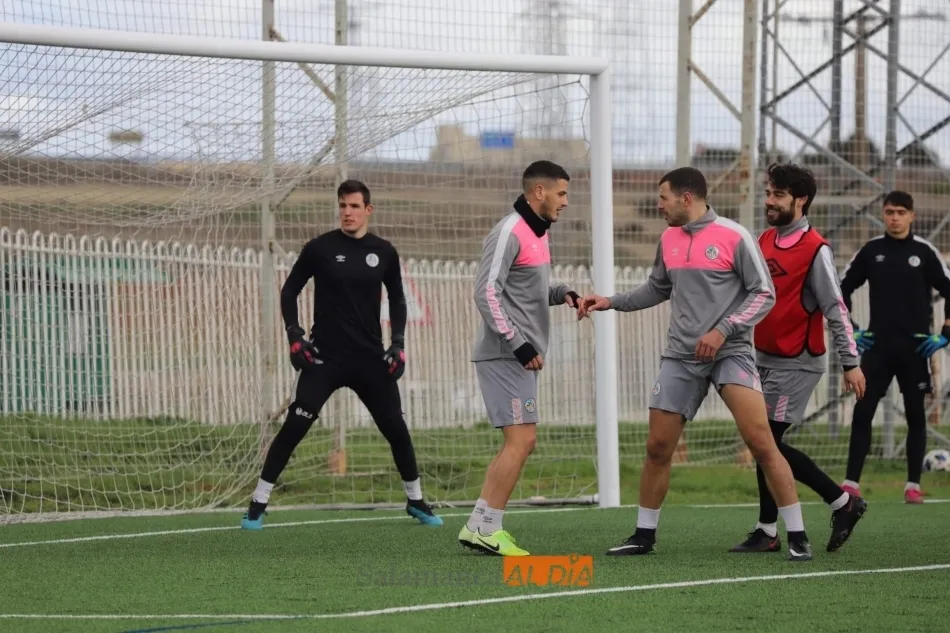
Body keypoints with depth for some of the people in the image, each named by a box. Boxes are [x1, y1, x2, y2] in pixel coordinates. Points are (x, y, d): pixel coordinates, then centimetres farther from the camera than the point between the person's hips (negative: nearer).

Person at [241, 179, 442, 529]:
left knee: (396, 428, 5)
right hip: (324, 356, -3)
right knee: (294, 426, -13)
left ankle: (416, 500, 25)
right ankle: (258, 504, -7)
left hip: (371, 357, 3)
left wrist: (398, 343, 7)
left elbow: (397, 299, 17)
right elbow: (289, 291, 5)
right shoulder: (320, 248, -4)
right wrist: (294, 336, -5)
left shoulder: (384, 252, 4)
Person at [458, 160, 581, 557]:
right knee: (521, 439, -13)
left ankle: (479, 527, 9)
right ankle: (486, 529, -11)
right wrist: (518, 344, -21)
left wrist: (562, 294, 8)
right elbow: (487, 293, -19)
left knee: (518, 443, 8)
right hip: (504, 356, -10)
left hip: (520, 357, 10)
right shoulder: (510, 232, -13)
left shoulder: (536, 233, 17)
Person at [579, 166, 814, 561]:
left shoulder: (733, 237, -8)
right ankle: (644, 536, 21)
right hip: (680, 356, 6)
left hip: (729, 351, -6)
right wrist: (611, 302, 16)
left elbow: (764, 293, -8)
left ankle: (797, 538, -10)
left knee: (761, 443, -16)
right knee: (657, 447, 5)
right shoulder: (669, 240, 10)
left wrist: (723, 330, -17)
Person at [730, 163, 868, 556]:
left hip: (796, 363, -8)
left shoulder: (815, 250, -13)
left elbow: (835, 310, -14)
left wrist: (851, 363, -16)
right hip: (765, 358, 8)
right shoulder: (765, 241, 9)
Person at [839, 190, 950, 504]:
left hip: (915, 348, -1)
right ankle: (851, 482, -1)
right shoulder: (871, 251, 4)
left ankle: (913, 485, 9)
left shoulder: (925, 252, -1)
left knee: (915, 415, 3)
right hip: (877, 345, 1)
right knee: (862, 412, -4)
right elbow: (842, 290, 13)